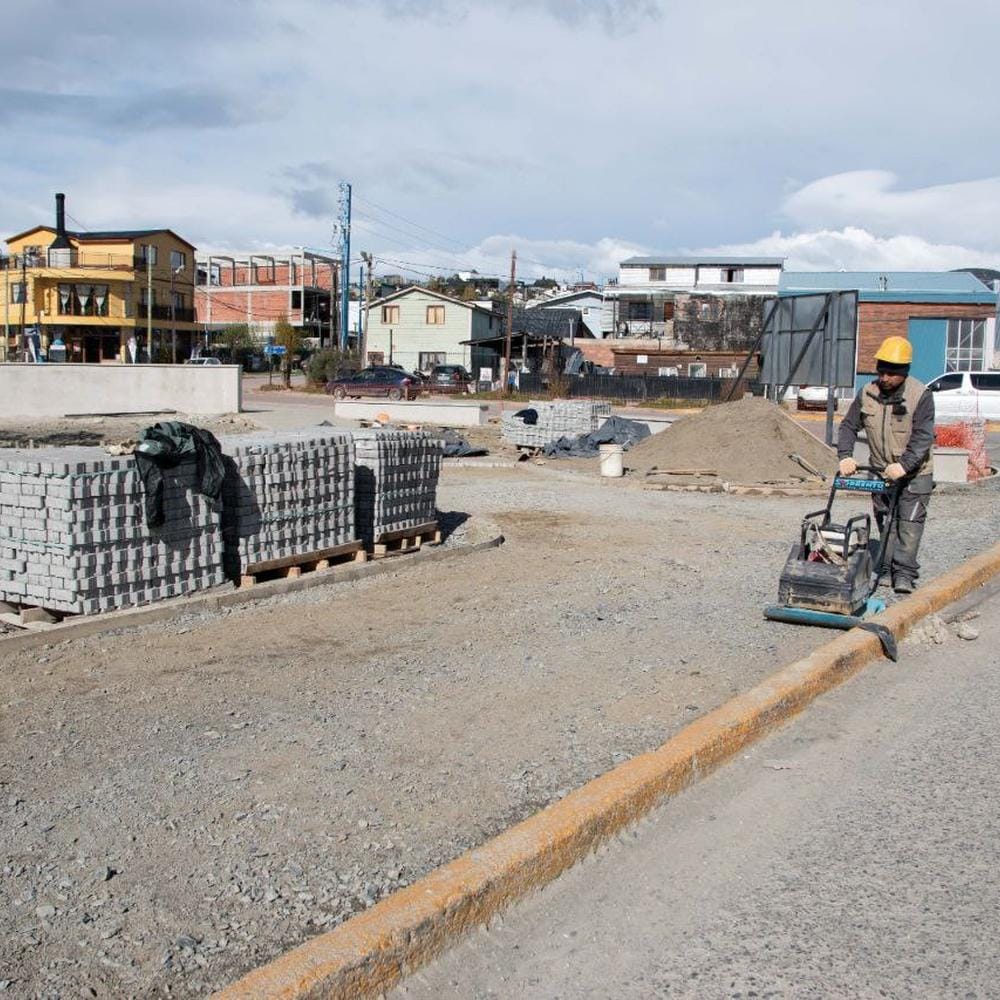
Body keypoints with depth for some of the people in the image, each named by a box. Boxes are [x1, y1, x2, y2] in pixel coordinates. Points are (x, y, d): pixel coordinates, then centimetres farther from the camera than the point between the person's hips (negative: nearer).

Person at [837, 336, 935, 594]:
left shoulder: (921, 395, -15)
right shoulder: (867, 394, -2)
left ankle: (904, 573, -8)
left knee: (910, 521, -7)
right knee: (885, 521, 9)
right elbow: (849, 426, 2)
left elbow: (923, 436, -21)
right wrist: (845, 456, -15)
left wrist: (904, 464, -33)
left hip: (914, 473, -4)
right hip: (881, 471, 4)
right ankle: (886, 569, 16)